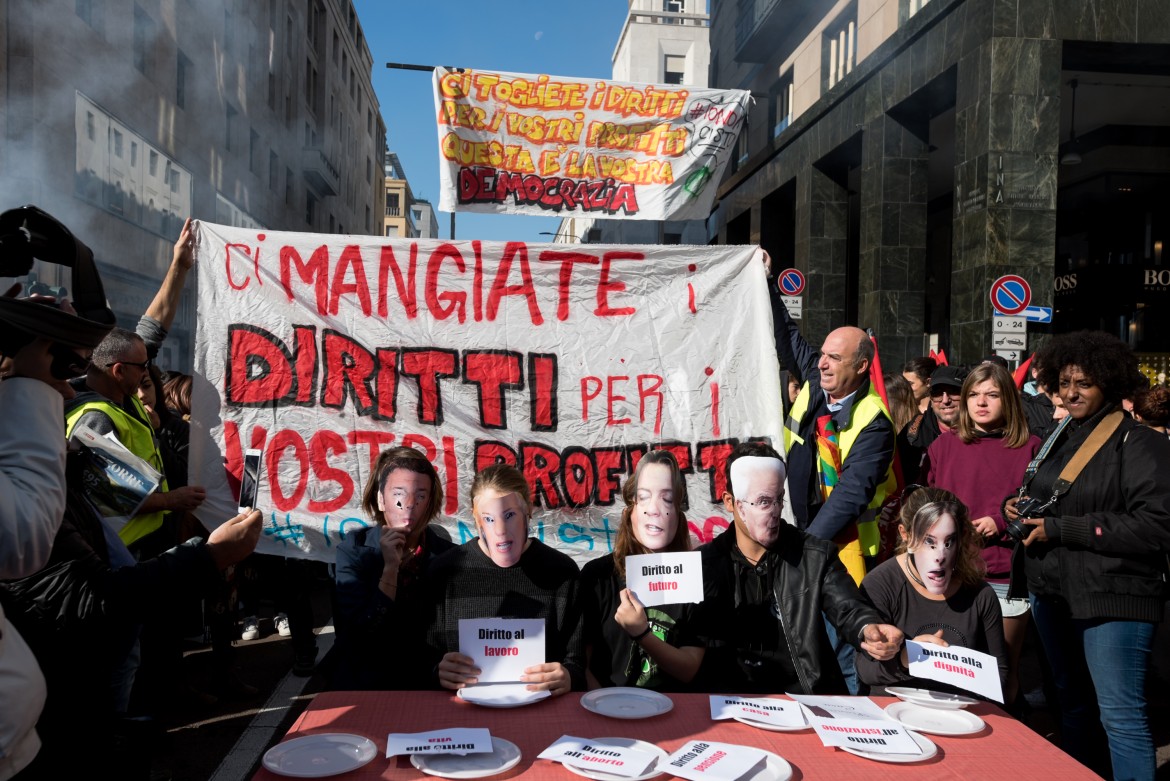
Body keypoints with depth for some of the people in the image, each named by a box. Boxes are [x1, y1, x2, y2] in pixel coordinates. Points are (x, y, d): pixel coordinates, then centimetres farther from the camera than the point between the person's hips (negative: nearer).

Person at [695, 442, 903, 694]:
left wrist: (869, 631, -25)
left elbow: (848, 610, -2)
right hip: (728, 700, -1)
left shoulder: (817, 556, 7)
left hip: (805, 696, 1)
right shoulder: (705, 562, 6)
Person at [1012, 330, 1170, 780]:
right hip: (1051, 591, 8)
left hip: (1112, 598, -8)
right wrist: (1020, 507, 4)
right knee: (1071, 699, 20)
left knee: (1120, 714, -7)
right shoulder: (1059, 438, 12)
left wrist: (1060, 528, -21)